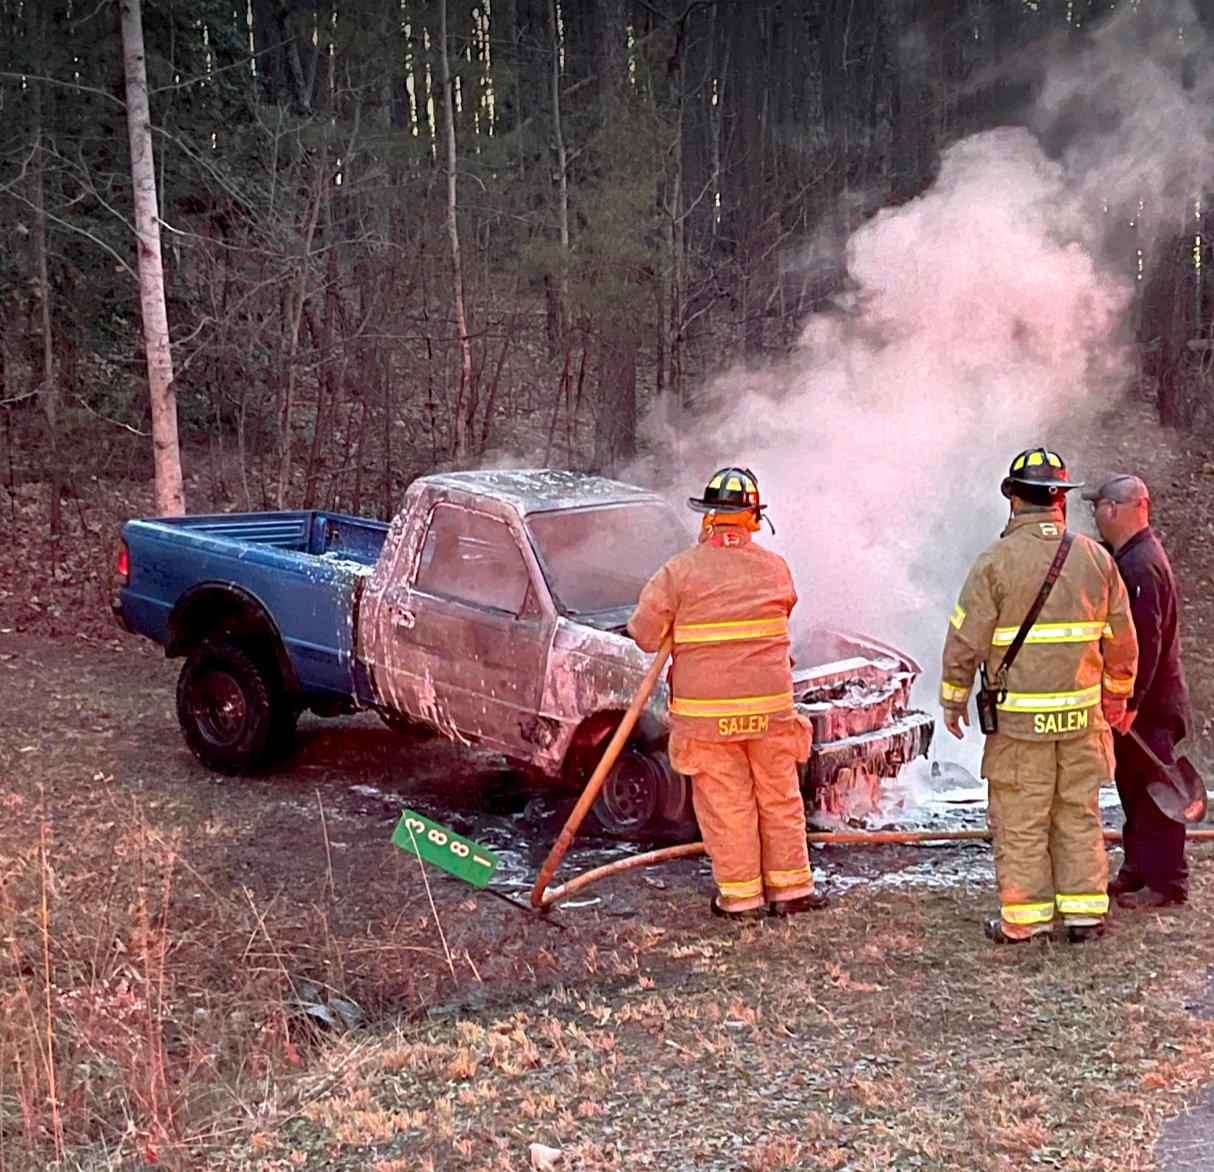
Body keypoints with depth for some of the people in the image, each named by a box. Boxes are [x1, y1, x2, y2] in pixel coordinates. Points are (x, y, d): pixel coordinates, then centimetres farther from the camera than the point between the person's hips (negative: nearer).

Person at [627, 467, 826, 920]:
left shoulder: (679, 571, -8)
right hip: (770, 704, 3)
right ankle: (789, 887, 22)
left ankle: (740, 896, 12)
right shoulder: (775, 568, 2)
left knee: (724, 803, 6)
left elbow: (646, 633, -7)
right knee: (780, 798, 14)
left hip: (706, 713, -2)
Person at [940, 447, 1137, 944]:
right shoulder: (1096, 558, 3)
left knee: (1020, 820, 4)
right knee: (1080, 814, 12)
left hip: (1019, 716, -4)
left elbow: (966, 640, -8)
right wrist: (1116, 697, 23)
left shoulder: (995, 561, -9)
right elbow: (1122, 640, 10)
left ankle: (1024, 917, 9)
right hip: (1083, 714, 4)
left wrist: (953, 701, 4)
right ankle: (1085, 912, 17)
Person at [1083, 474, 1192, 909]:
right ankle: (1137, 871, 26)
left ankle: (1165, 882, 4)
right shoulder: (1126, 557, 13)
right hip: (1129, 697, 10)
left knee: (1151, 790, -4)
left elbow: (1147, 639, -24)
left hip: (1148, 701, -10)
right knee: (1132, 787, 16)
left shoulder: (1141, 564, -19)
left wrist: (1131, 701, -24)